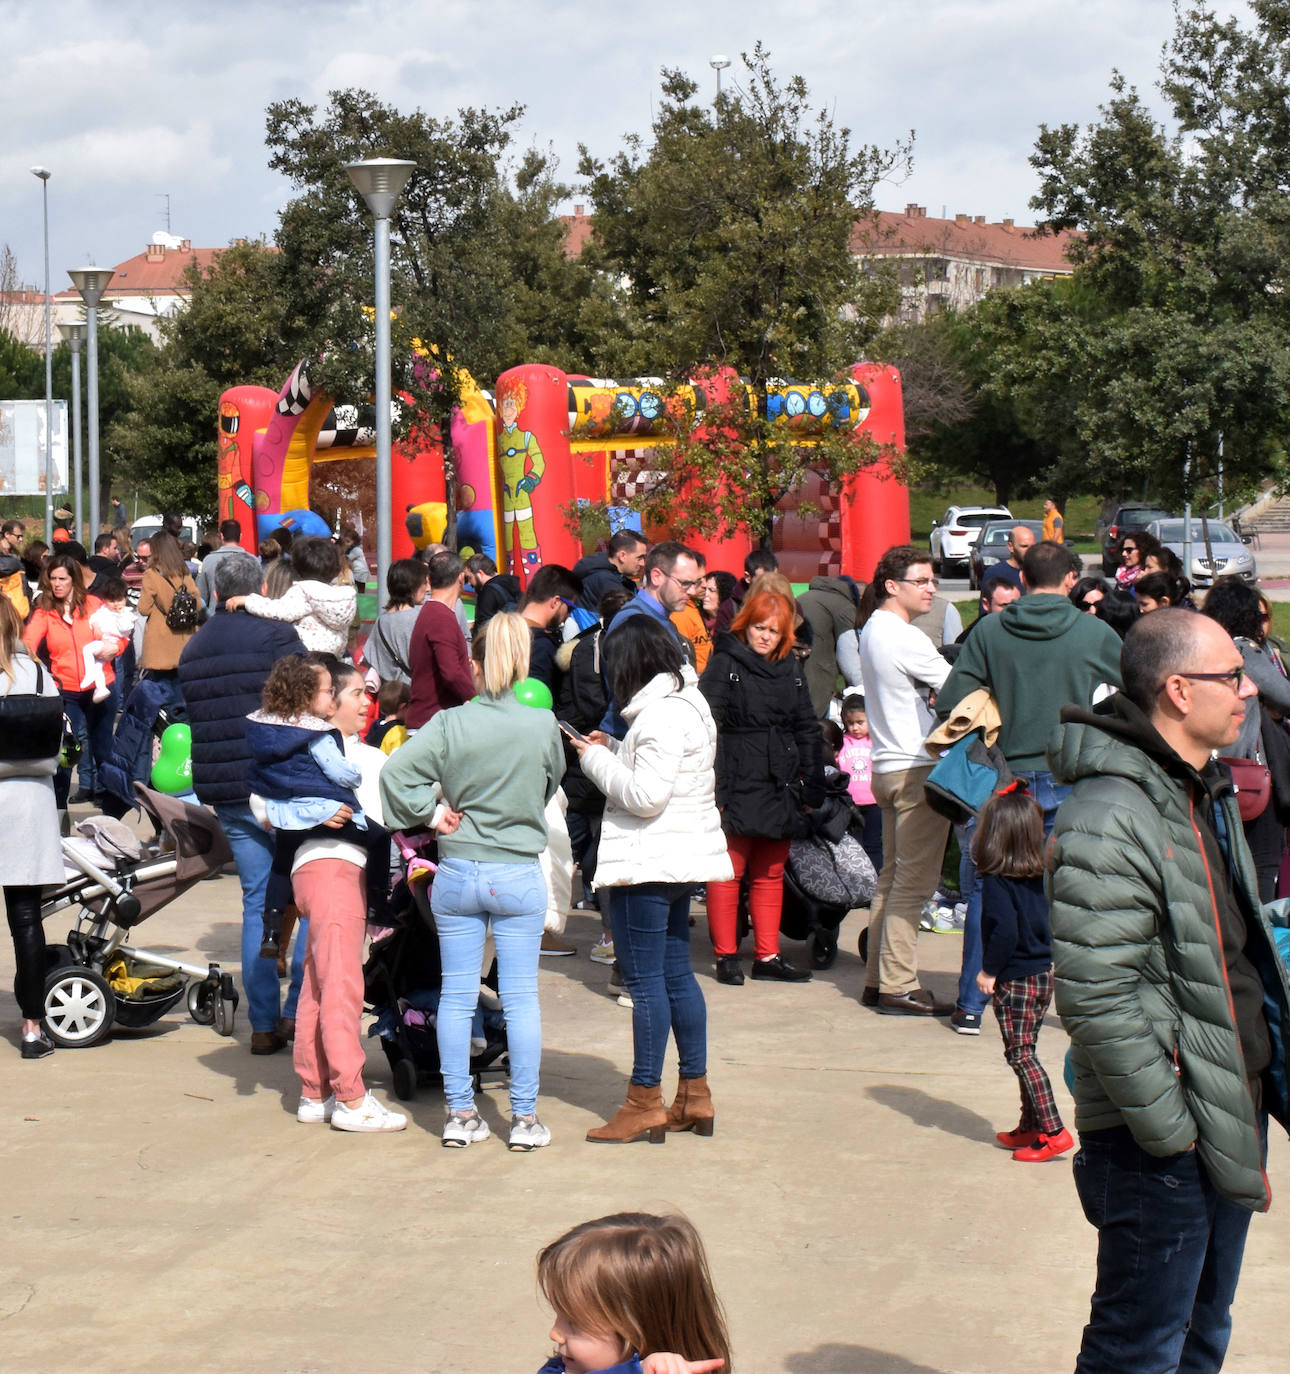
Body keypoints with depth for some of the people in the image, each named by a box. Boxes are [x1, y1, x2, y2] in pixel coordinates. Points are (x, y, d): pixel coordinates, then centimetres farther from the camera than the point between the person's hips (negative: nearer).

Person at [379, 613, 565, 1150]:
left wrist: (431, 812, -4)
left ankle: (459, 1113, 13)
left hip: (456, 874, 1)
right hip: (520, 876, -1)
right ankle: (524, 1117, 8)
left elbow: (395, 770, -16)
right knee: (521, 996, 5)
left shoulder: (449, 724, -8)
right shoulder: (543, 725, -7)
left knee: (456, 995, 9)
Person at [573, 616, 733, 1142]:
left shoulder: (660, 714, -18)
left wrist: (597, 761, -10)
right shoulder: (689, 704, 14)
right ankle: (694, 1095, 19)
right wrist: (614, 751, 9)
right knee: (676, 973, 14)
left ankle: (645, 1102, -1)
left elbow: (646, 795, -22)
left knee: (645, 979, -5)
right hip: (681, 858, 11)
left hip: (647, 862, -11)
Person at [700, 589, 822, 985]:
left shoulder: (790, 670, 15)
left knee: (771, 875, 9)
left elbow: (807, 730, 18)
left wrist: (812, 787, 12)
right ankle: (726, 956, 5)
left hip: (780, 788, 5)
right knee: (729, 873, -2)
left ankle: (768, 956, 15)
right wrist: (714, 789, -15)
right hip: (738, 786, -5)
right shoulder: (725, 664, -2)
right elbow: (709, 727, -8)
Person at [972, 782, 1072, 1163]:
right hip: (1044, 972, 8)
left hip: (1015, 980, -8)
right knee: (1025, 1053, 17)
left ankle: (1053, 1132, -9)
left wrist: (989, 971, -13)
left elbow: (1005, 932, -24)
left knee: (1020, 1054, -4)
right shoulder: (1041, 878, 6)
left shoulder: (996, 881, -15)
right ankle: (1029, 1128, 22)